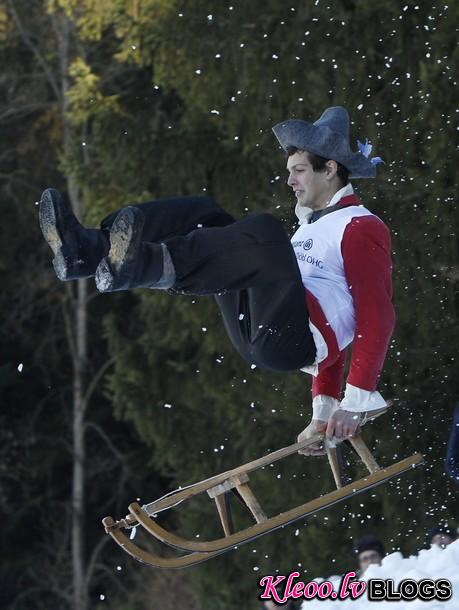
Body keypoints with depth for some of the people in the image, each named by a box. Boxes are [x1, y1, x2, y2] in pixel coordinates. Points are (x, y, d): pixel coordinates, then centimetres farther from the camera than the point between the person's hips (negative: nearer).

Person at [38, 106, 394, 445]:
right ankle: (88, 252, -20)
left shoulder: (362, 228, 2)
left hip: (293, 340, -9)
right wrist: (324, 408, 27)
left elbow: (378, 317, -8)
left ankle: (135, 267, -51)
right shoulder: (313, 226, 32)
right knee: (202, 217, 6)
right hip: (255, 336, 9)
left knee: (264, 234, -32)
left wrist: (355, 402, -16)